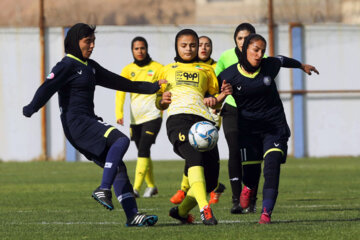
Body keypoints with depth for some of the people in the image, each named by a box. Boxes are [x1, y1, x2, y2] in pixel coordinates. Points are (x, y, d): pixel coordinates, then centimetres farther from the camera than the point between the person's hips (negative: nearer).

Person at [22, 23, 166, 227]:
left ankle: (132, 215, 2)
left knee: (117, 166, 4)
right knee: (120, 140, -24)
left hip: (89, 122, 9)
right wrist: (31, 109, -33)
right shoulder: (67, 65, -6)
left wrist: (152, 87, 28)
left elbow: (118, 82, 27)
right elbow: (48, 88, -20)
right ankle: (103, 189, -26)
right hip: (76, 123, -9)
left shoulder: (90, 66, 20)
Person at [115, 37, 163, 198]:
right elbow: (120, 91, -1)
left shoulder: (157, 68, 0)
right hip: (135, 118, 4)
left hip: (152, 116, -4)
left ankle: (136, 188, -20)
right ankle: (151, 186, 27)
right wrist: (119, 114, -11)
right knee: (143, 153, 11)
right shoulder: (128, 70, 6)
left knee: (143, 150, -15)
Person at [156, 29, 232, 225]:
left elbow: (214, 102, 29)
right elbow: (159, 104, 24)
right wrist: (163, 100, 0)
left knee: (210, 180, -4)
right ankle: (204, 209, -45)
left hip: (203, 119, 3)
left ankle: (181, 210, 20)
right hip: (178, 116, -3)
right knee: (195, 157, -33)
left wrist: (222, 95, 6)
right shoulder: (167, 70, 25)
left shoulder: (206, 70, 29)